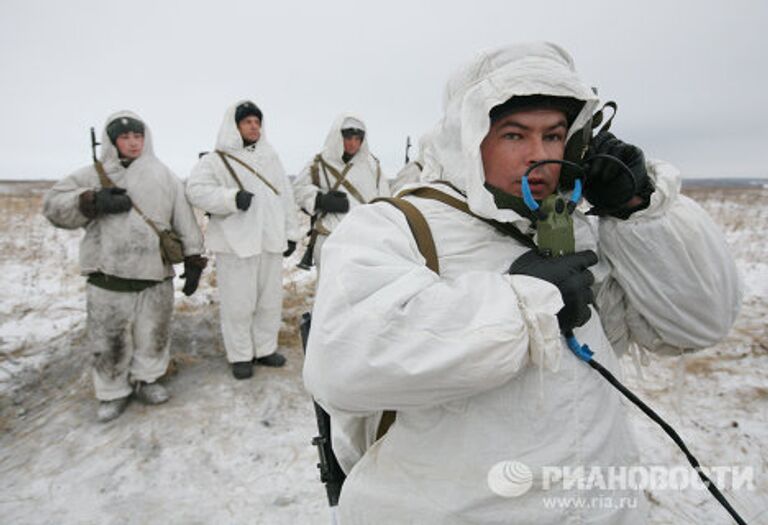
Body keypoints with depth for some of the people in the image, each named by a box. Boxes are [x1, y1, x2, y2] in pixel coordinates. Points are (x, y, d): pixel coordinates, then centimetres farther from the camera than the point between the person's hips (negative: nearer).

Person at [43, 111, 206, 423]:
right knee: (111, 341, 7)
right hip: (109, 278, -1)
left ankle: (145, 380, 34)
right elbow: (54, 205, 2)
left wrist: (193, 262, 5)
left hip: (156, 276, 2)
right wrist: (93, 201, -16)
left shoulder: (164, 177, 9)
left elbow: (185, 223, 8)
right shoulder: (95, 174, 5)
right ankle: (113, 392, 27)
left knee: (154, 335, 13)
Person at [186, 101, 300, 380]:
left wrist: (291, 233, 12)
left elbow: (286, 196, 15)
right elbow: (197, 189, -13)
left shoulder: (271, 157, 14)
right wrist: (232, 198, -25)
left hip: (271, 241, 5)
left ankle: (265, 349, 29)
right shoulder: (216, 160, -2)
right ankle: (240, 356, 18)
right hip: (236, 243, -5)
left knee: (270, 299, 13)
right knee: (239, 303, 2)